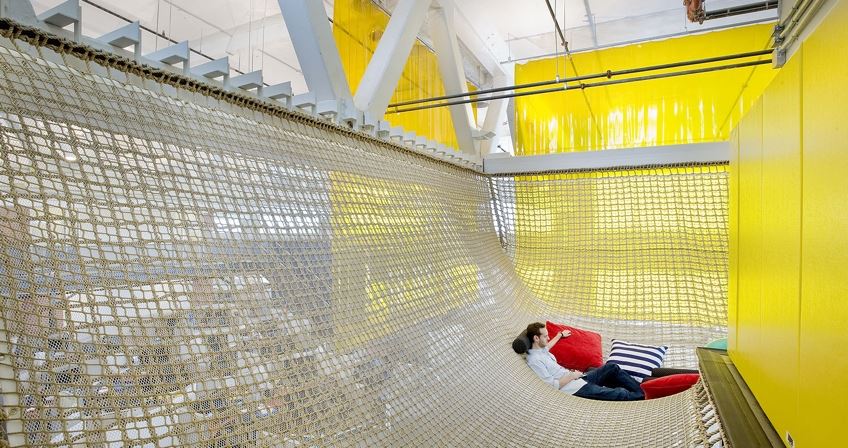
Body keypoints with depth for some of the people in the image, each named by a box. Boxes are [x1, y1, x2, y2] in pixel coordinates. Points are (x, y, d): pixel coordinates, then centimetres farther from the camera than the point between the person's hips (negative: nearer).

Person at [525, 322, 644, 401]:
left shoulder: (541, 349, 8)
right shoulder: (534, 360, -22)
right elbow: (553, 385, -24)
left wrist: (560, 335, 43)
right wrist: (572, 375, -13)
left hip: (578, 378, 10)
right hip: (574, 388, -10)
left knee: (612, 368, 8)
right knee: (620, 394, -13)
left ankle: (640, 391, 18)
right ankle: (642, 397, 12)